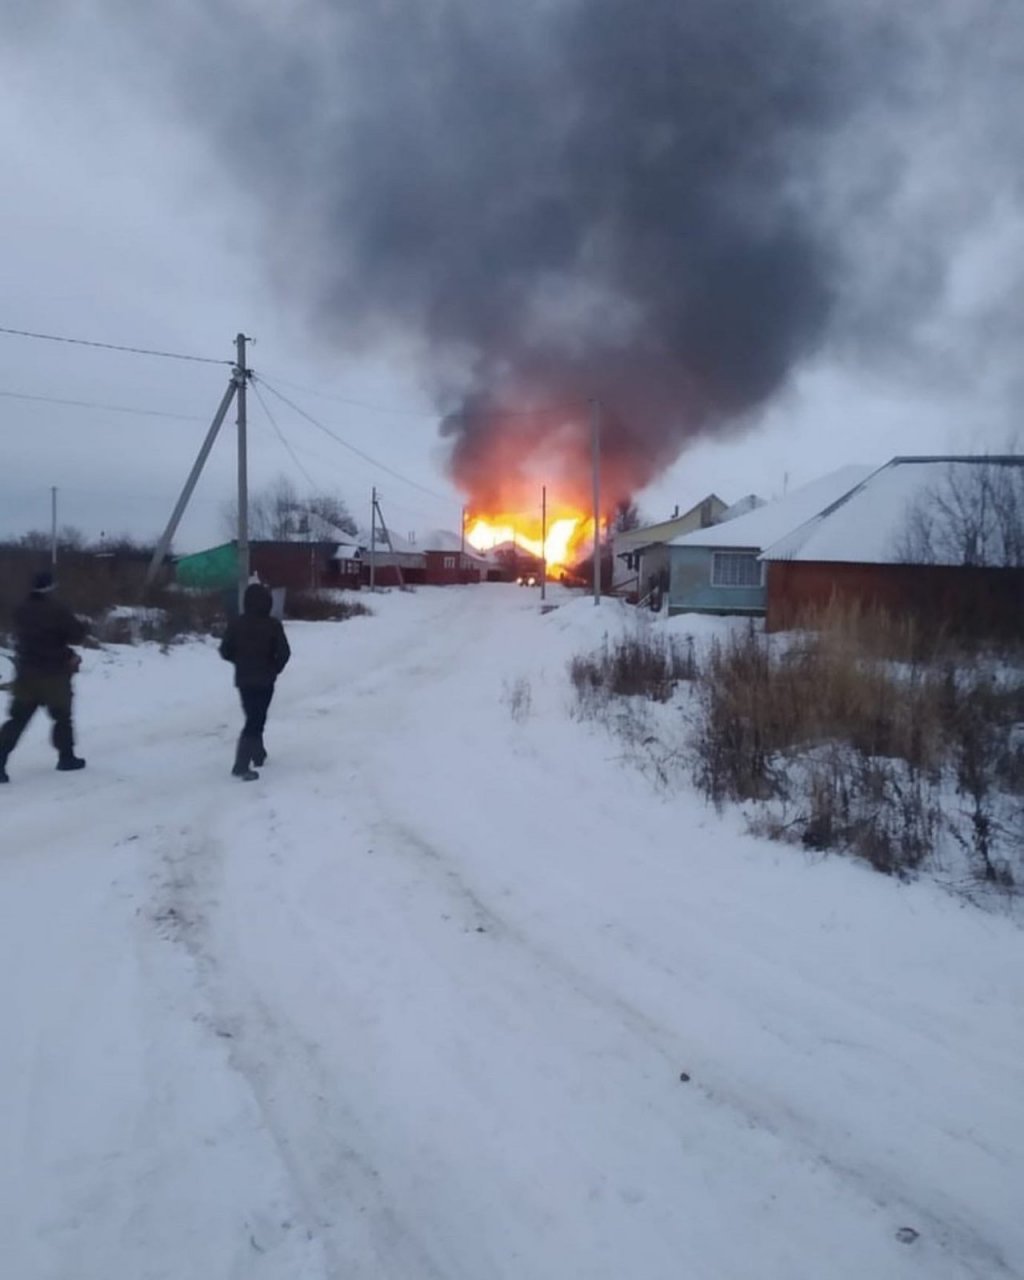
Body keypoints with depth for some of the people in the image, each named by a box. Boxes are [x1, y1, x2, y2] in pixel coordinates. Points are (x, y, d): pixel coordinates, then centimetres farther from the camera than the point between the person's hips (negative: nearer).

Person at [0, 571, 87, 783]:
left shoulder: (21, 610, 4)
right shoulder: (58, 610, -16)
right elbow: (76, 635, -14)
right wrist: (82, 626, 10)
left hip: (26, 673, 5)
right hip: (54, 674, -4)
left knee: (18, 719, 5)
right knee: (62, 716, 13)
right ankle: (66, 757, 21)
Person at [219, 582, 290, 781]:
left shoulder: (236, 624, -3)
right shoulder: (273, 625, -11)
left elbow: (225, 651, -1)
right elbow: (284, 653, -15)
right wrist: (275, 669, 3)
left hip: (243, 679, 4)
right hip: (264, 680, -4)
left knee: (254, 717, 22)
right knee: (256, 720, -1)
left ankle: (258, 753, 34)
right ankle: (241, 765, -10)